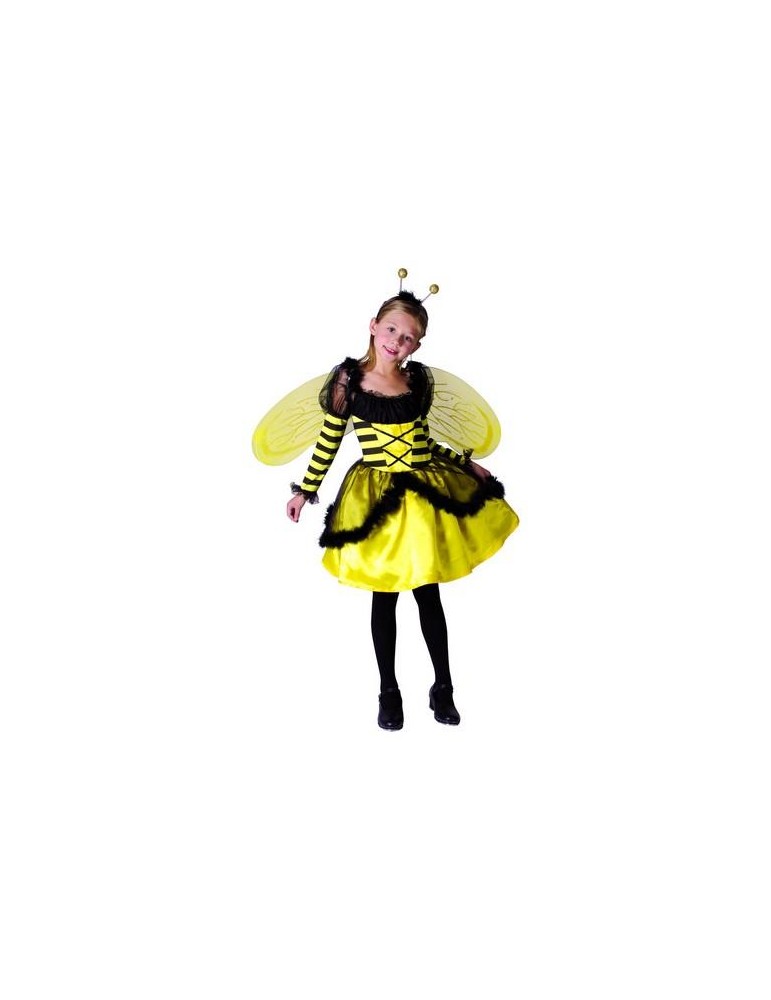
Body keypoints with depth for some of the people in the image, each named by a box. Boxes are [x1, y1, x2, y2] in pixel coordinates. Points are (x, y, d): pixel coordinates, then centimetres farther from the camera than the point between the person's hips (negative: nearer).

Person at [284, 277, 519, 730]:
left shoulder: (419, 377, 4)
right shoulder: (349, 378, -5)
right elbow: (329, 439, 1)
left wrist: (466, 464, 15)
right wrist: (306, 490, 2)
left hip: (426, 493, 3)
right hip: (378, 498, -2)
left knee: (428, 593, 9)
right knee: (385, 596, 7)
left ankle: (444, 688, 23)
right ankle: (389, 691, 23)